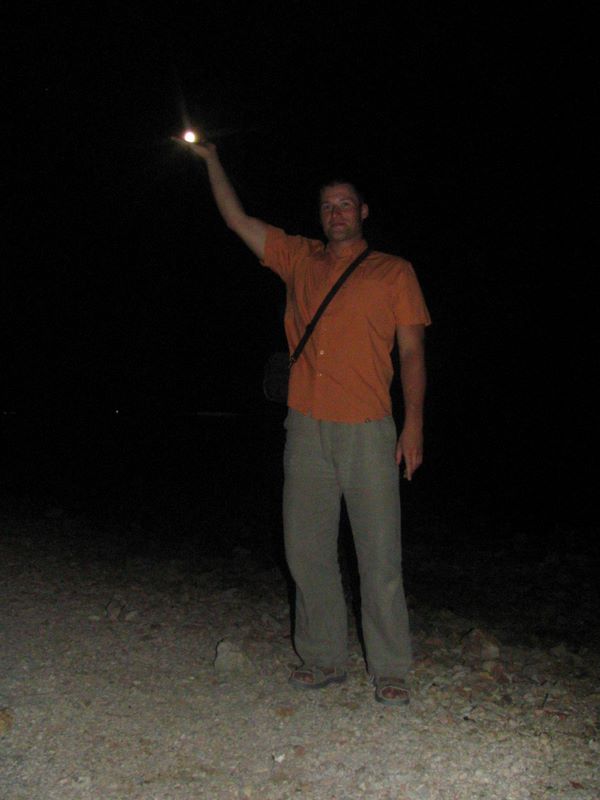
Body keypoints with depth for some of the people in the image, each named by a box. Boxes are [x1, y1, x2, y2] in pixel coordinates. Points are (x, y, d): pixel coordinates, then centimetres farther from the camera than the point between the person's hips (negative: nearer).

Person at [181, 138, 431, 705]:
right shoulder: (298, 260, 16)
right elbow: (237, 220, 20)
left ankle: (390, 670, 13)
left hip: (368, 430, -3)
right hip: (307, 427, 4)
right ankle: (323, 659, 22)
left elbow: (412, 353, 4)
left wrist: (413, 425, -4)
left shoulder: (393, 271, 8)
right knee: (306, 549, 8)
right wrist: (211, 161, 16)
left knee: (379, 556, -1)